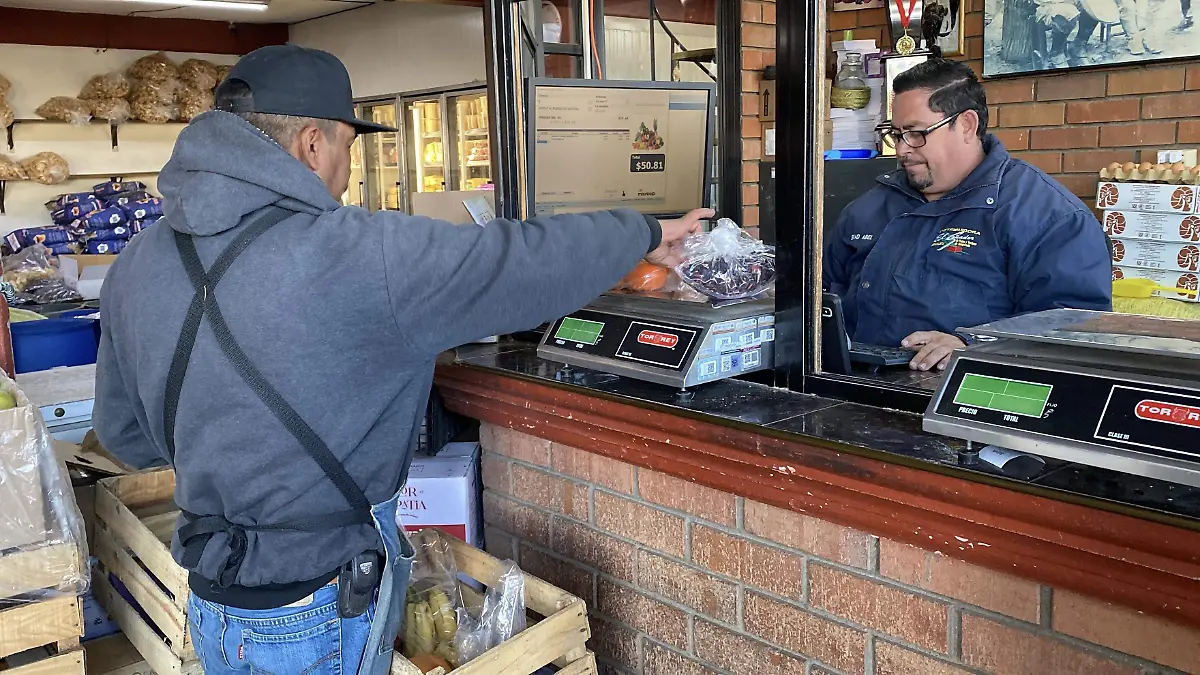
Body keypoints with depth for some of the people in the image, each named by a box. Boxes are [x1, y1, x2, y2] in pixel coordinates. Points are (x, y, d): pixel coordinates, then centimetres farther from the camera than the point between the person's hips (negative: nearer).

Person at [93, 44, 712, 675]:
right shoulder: (360, 256, -25)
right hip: (318, 619, -6)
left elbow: (121, 431, 8)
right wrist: (646, 232, 0)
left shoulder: (136, 266, -3)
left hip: (211, 601, 6)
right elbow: (527, 265, -17)